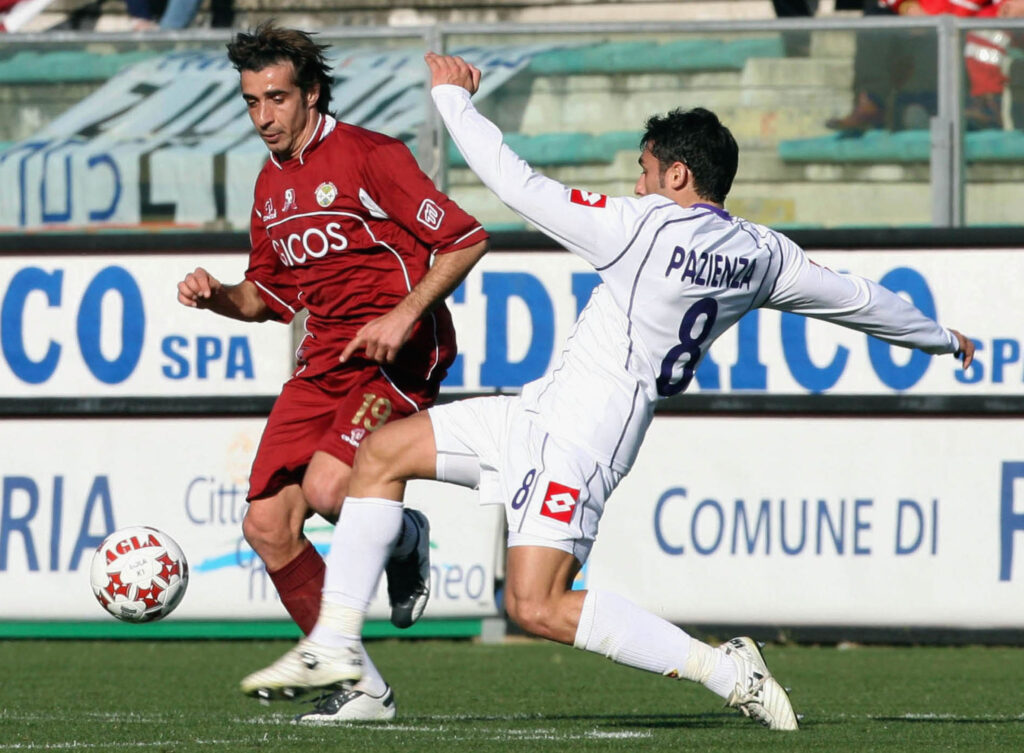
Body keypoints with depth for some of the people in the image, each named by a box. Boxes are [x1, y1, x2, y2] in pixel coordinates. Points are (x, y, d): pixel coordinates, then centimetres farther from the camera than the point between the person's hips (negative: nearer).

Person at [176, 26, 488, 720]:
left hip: (397, 357, -8)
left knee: (328, 490, -28)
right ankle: (360, 687, 5)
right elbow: (270, 294, 25)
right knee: (268, 525, -4)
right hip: (323, 363, 8)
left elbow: (465, 240, -10)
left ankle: (405, 535, 9)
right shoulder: (272, 184, 15)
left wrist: (404, 314, -19)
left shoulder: (370, 156, -9)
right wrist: (218, 296, 4)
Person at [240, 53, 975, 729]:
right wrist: (941, 337, 36)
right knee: (382, 451, 11)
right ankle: (336, 645, 6)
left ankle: (722, 669, -11)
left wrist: (454, 96, -1)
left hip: (577, 433, -10)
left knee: (537, 608, -15)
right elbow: (857, 298, 18)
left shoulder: (642, 226, -16)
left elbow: (517, 184, -14)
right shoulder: (762, 253, 6)